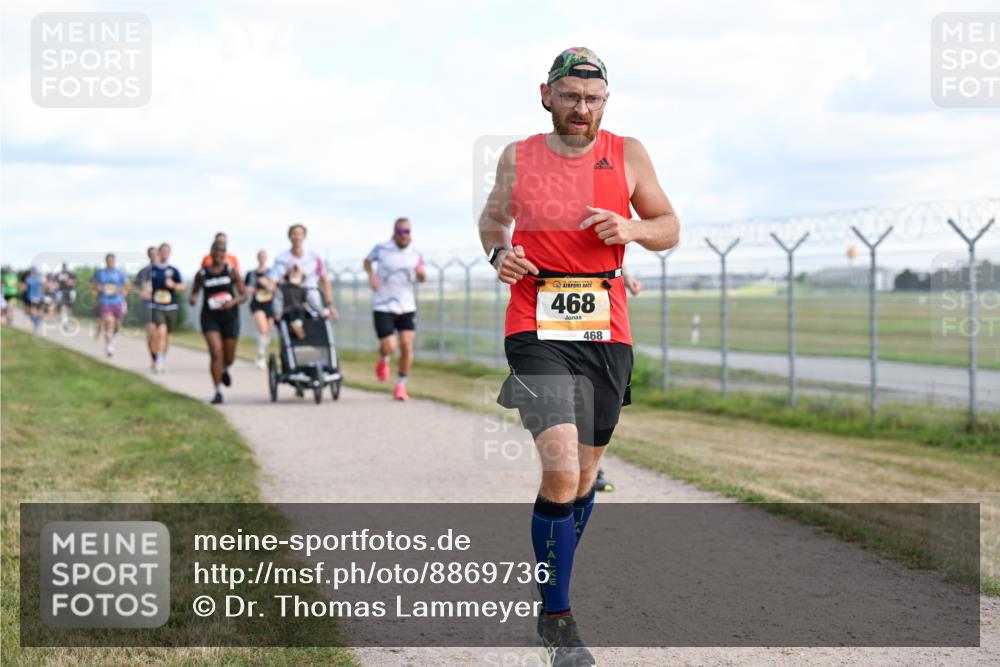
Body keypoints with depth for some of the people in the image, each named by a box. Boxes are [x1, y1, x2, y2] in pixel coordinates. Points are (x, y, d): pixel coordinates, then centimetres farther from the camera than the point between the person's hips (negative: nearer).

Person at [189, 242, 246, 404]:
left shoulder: (231, 271, 0)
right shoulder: (202, 274, 2)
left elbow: (243, 294, 1)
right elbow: (194, 292, 15)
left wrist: (233, 302, -20)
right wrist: (192, 299, -9)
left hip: (230, 317, 1)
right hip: (210, 318, -1)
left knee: (229, 358, 10)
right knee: (216, 353, -17)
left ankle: (224, 369, 48)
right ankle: (218, 392, -11)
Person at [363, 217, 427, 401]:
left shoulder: (415, 254, 4)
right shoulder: (382, 248, -3)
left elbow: (421, 279, 14)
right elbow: (367, 261, 15)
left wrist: (421, 273, -9)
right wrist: (371, 275, -4)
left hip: (407, 306, 2)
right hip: (383, 306, -2)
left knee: (407, 346, -9)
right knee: (389, 347, -12)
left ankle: (401, 386, 7)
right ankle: (383, 360, 27)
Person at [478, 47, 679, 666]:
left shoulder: (627, 155, 5)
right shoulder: (517, 158, 4)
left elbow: (670, 227, 12)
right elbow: (493, 217, 21)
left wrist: (632, 228, -9)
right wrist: (499, 253, -1)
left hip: (607, 335, 3)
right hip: (536, 331, -2)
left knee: (585, 476, 11)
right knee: (561, 471, -17)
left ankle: (552, 589, 34)